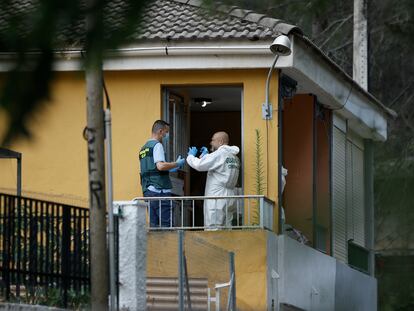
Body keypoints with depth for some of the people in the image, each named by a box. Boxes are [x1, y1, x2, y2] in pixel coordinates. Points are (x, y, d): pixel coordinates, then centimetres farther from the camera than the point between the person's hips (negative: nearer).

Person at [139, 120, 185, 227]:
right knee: (166, 225, -9)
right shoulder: (157, 145, -6)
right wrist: (177, 164, -7)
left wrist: (169, 169, 24)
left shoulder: (144, 148, 21)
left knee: (154, 225, 7)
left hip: (147, 190, 9)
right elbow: (160, 166, -20)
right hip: (159, 190, -9)